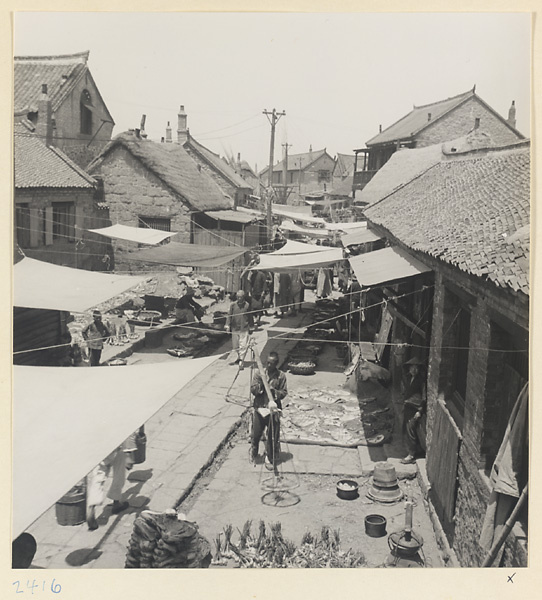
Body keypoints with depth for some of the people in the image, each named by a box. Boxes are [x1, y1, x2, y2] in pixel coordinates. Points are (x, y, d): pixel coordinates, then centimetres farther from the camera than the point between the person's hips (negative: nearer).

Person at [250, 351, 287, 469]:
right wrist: (261, 383, -22)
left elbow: (284, 393, -3)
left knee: (273, 437, 4)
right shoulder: (259, 374, 0)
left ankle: (270, 459, 21)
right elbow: (253, 390, -5)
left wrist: (274, 390, -20)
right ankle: (253, 456, 34)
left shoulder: (281, 376, -3)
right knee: (256, 434, 9)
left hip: (273, 410, -1)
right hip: (259, 408, 1)